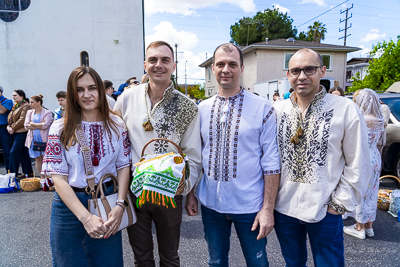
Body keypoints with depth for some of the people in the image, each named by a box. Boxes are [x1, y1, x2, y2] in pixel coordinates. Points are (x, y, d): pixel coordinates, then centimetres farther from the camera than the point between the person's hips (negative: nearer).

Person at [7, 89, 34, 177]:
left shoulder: (26, 106, -9)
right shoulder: (15, 106, 19)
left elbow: (22, 120, -18)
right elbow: (11, 119, 19)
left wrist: (13, 128, -12)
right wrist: (9, 127, 1)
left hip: (22, 133, -9)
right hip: (15, 133, 9)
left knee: (13, 152, -9)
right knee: (23, 153, 11)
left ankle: (13, 173, -2)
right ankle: (29, 172, 18)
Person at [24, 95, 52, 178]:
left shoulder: (47, 112, -2)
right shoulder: (29, 112, 12)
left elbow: (45, 125, -14)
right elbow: (26, 125, 2)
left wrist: (32, 123, -4)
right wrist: (39, 125, -7)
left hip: (43, 139, -4)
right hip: (33, 139, 4)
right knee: (37, 159, 7)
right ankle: (41, 178, 14)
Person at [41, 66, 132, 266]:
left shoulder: (117, 125, -1)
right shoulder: (60, 128, -5)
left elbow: (123, 166, 0)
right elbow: (58, 178, -9)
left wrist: (120, 205, -14)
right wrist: (86, 217, -18)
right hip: (70, 205, -1)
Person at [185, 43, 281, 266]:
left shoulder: (263, 108, -9)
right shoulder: (202, 109, 2)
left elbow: (271, 162, -9)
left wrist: (268, 208, -11)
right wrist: (191, 194, 6)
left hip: (249, 205, -3)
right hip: (210, 204, 3)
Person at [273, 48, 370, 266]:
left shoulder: (346, 109, -9)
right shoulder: (277, 110, -1)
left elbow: (357, 164, -5)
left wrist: (340, 203, -6)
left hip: (325, 210, -2)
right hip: (283, 207, 3)